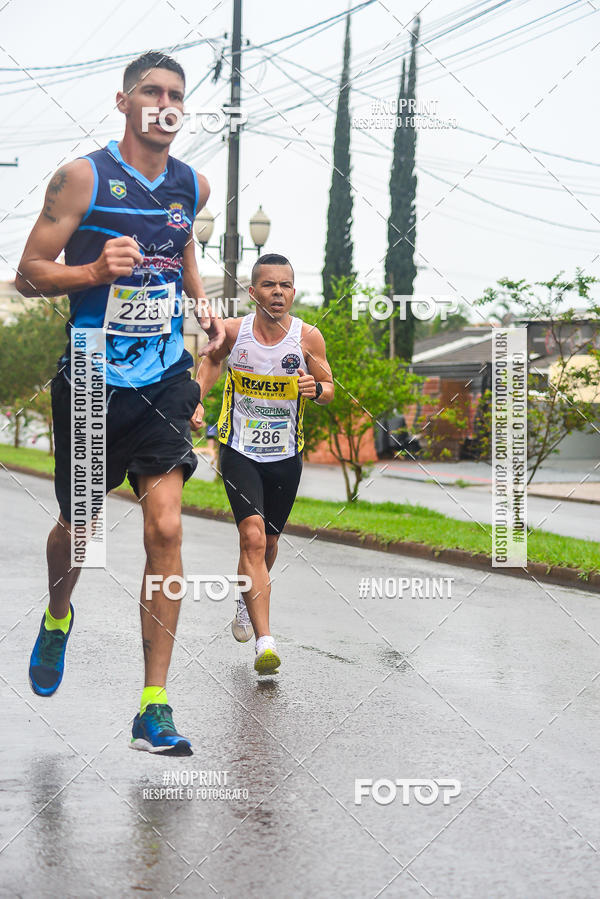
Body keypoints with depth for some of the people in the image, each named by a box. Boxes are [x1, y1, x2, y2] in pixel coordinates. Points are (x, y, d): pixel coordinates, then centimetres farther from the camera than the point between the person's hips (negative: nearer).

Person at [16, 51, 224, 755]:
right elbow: (30, 275, -7)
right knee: (77, 526, 13)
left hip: (163, 380, 2)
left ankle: (153, 710, -9)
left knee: (165, 529, -12)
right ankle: (57, 618, 49)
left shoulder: (192, 186, 6)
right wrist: (97, 269, -25)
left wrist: (204, 306, 11)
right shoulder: (83, 177, -7)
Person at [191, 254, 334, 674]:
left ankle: (247, 602, 49)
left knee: (268, 542, 17)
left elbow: (330, 390, 1)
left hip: (285, 456, 2)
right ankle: (265, 641, -25)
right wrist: (198, 398, -2)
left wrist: (316, 388, -21)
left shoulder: (308, 337, -9)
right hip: (240, 451, -2)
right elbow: (212, 360, 12)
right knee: (253, 537, -19)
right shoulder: (233, 330, -10)